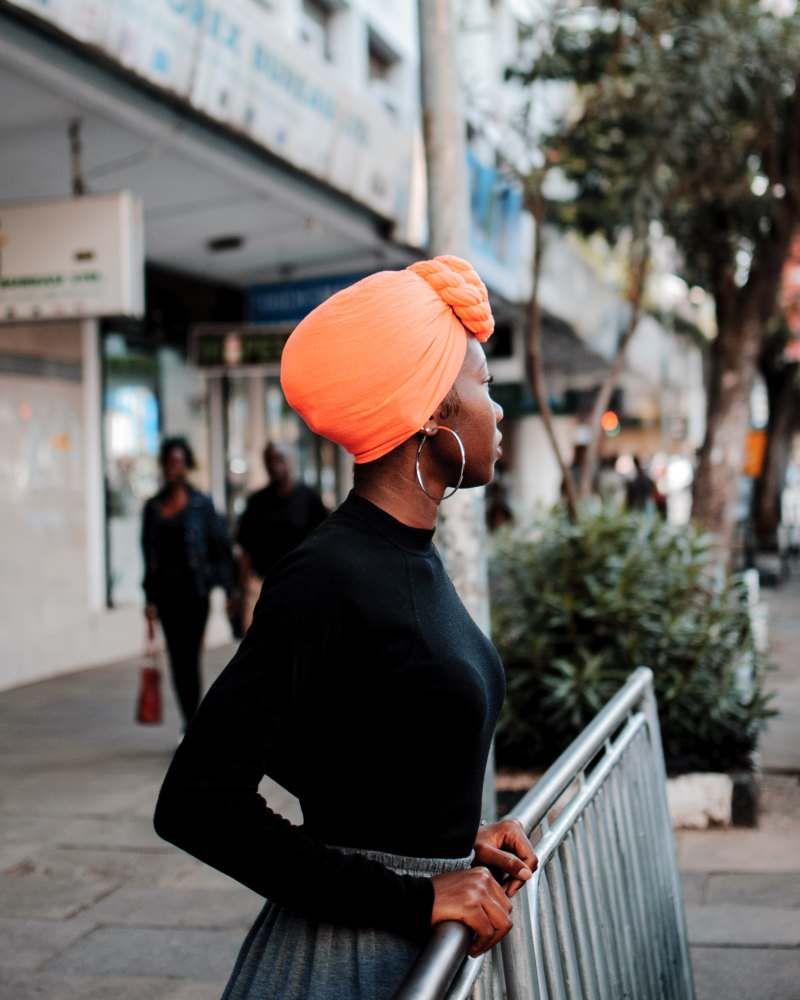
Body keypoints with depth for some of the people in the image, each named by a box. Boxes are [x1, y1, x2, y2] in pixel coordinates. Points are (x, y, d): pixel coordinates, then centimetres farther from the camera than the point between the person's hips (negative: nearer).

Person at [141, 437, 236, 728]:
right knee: (177, 659, 6)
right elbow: (149, 554, 13)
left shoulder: (201, 504, -1)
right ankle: (191, 722, 16)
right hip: (166, 591, 4)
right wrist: (150, 599, 11)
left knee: (188, 657, -9)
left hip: (193, 590, -4)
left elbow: (221, 548, -1)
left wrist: (228, 590, -7)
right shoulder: (153, 507, 9)